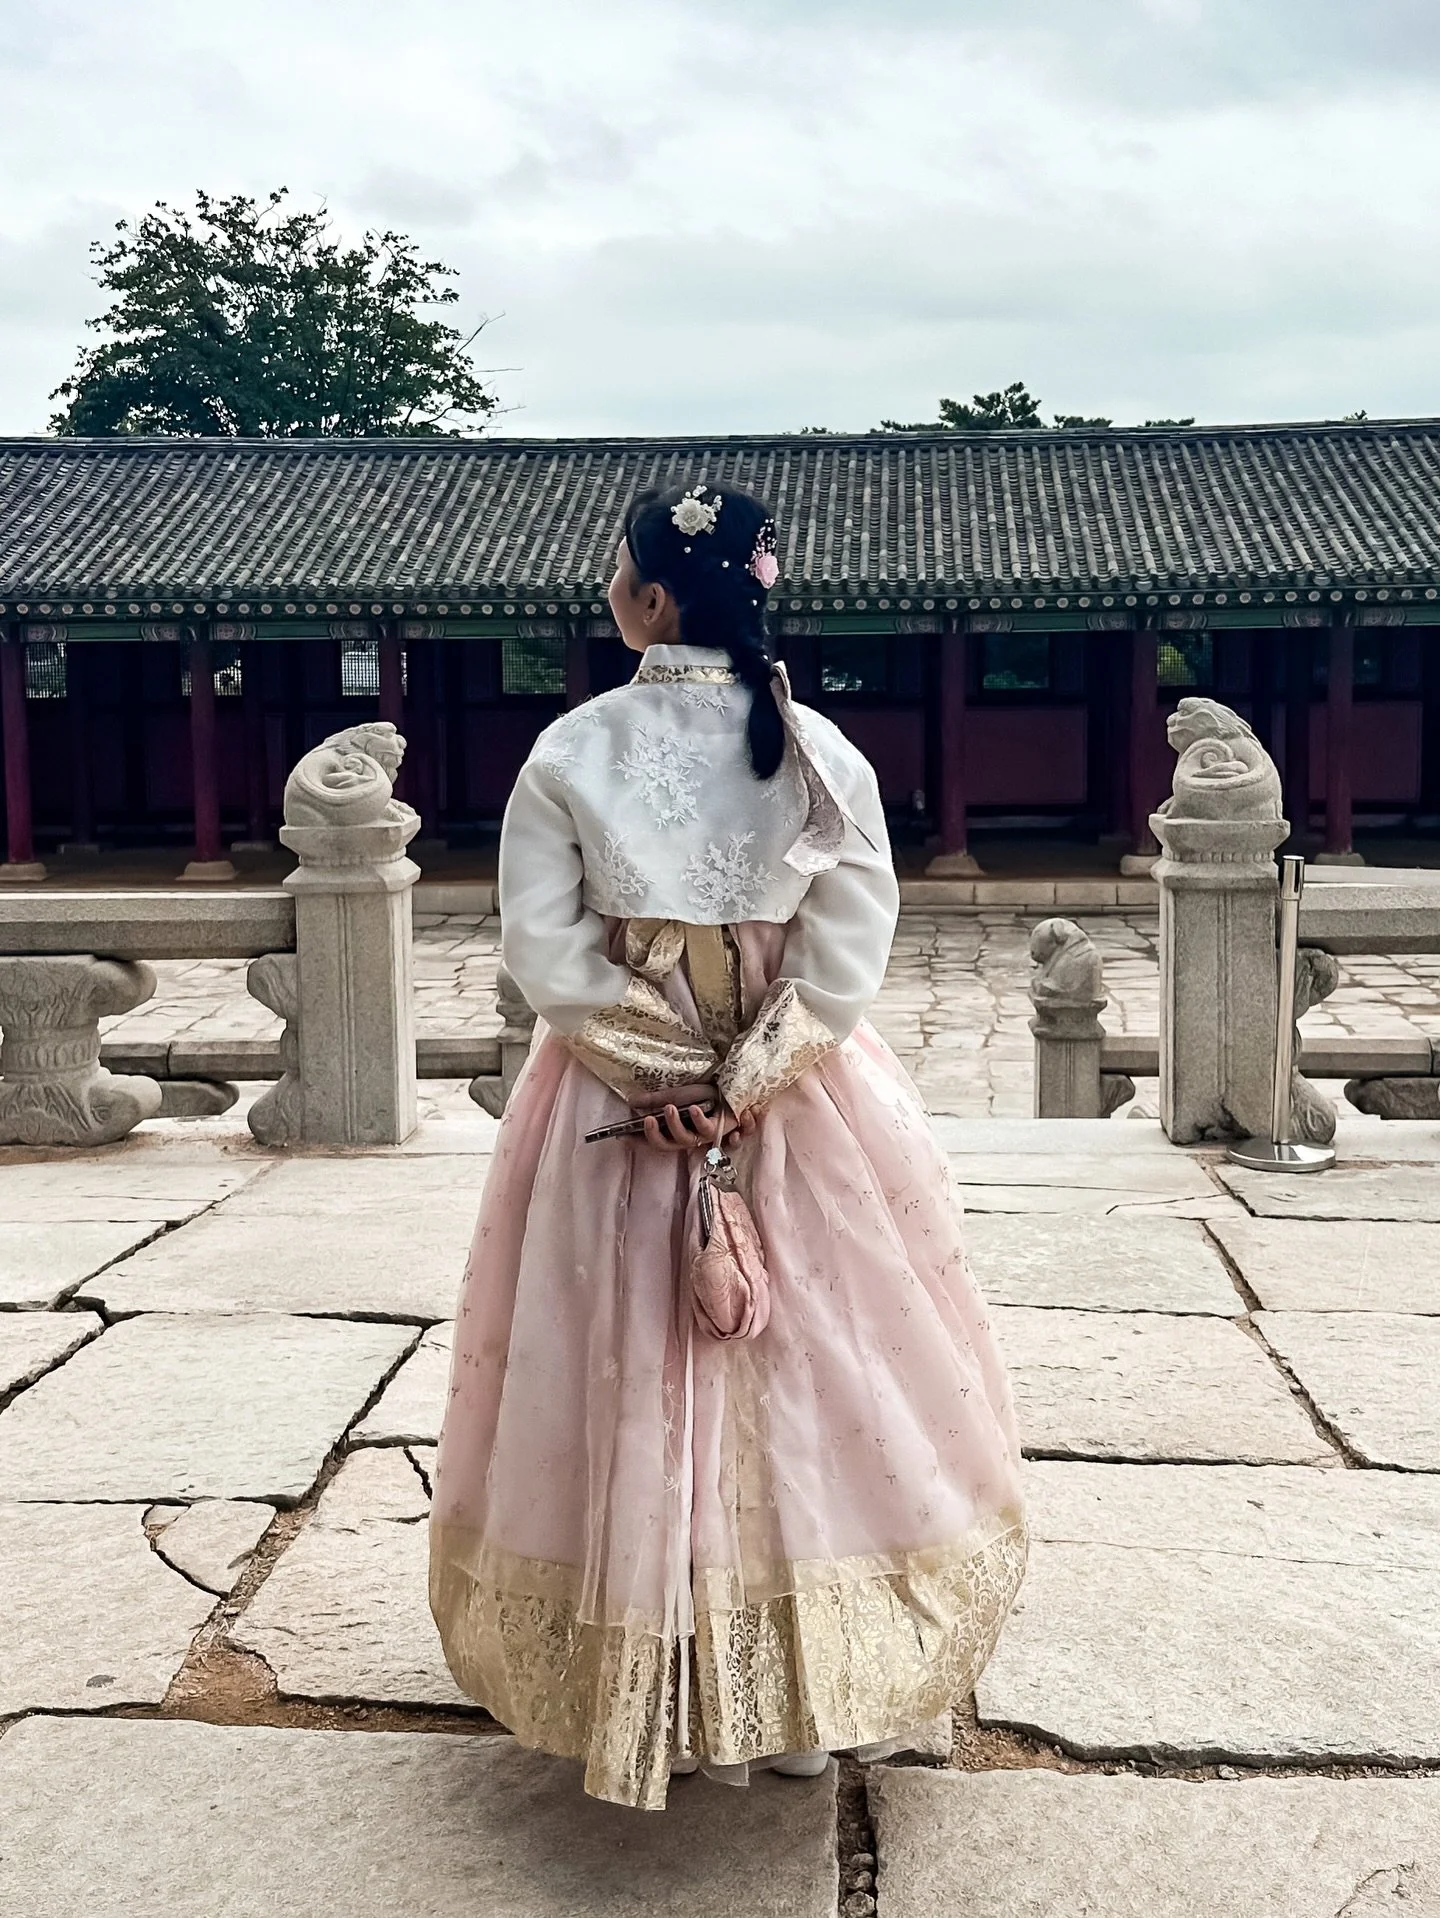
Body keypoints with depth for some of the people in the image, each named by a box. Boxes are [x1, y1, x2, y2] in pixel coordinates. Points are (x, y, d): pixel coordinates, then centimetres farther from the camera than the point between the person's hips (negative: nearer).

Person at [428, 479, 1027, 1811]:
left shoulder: (571, 751, -9)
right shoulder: (820, 752, -6)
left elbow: (544, 947, -11)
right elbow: (847, 954, -11)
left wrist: (653, 1074, -8)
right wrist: (751, 1082, -10)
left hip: (612, 1100, 0)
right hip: (800, 1108, 1)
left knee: (628, 1378, 10)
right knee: (809, 1370, 12)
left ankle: (644, 1684, 22)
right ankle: (810, 1689, 23)